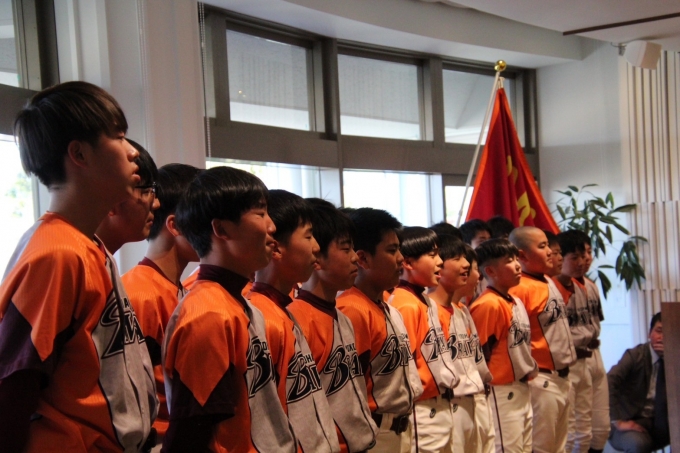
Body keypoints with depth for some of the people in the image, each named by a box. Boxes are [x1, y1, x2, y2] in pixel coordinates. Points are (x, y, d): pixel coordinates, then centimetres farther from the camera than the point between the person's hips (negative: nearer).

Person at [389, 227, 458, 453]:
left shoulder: (428, 302, 11)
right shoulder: (407, 306, -20)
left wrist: (449, 382, 9)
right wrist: (427, 387, -12)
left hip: (441, 407, 9)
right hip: (423, 412, -9)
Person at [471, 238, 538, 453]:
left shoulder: (516, 302, 11)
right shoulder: (489, 305, -18)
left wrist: (530, 369, 11)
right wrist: (488, 382, -11)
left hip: (523, 390, 9)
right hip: (502, 393, -9)